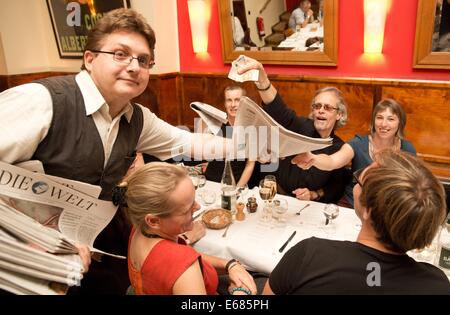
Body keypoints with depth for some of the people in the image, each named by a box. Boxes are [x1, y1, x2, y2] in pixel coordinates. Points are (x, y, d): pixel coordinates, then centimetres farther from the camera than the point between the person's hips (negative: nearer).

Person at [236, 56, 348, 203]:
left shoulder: (339, 148, -3)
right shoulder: (303, 127, -12)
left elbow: (337, 189, 5)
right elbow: (277, 108, -31)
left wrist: (314, 195, -14)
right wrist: (260, 75, -48)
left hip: (309, 206, 2)